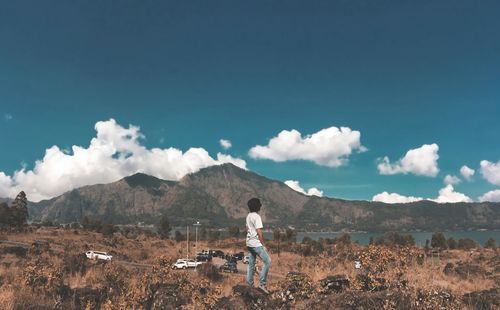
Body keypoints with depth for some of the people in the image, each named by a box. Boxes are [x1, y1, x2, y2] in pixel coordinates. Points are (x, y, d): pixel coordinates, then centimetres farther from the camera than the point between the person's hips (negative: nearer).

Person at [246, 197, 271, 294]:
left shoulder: (248, 216, 11)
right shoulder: (257, 216, -16)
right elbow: (259, 232, -18)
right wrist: (263, 245, -12)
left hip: (249, 243, 9)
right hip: (256, 244, -9)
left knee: (251, 264, 13)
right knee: (267, 261, -5)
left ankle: (249, 285, 18)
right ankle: (262, 283, -7)